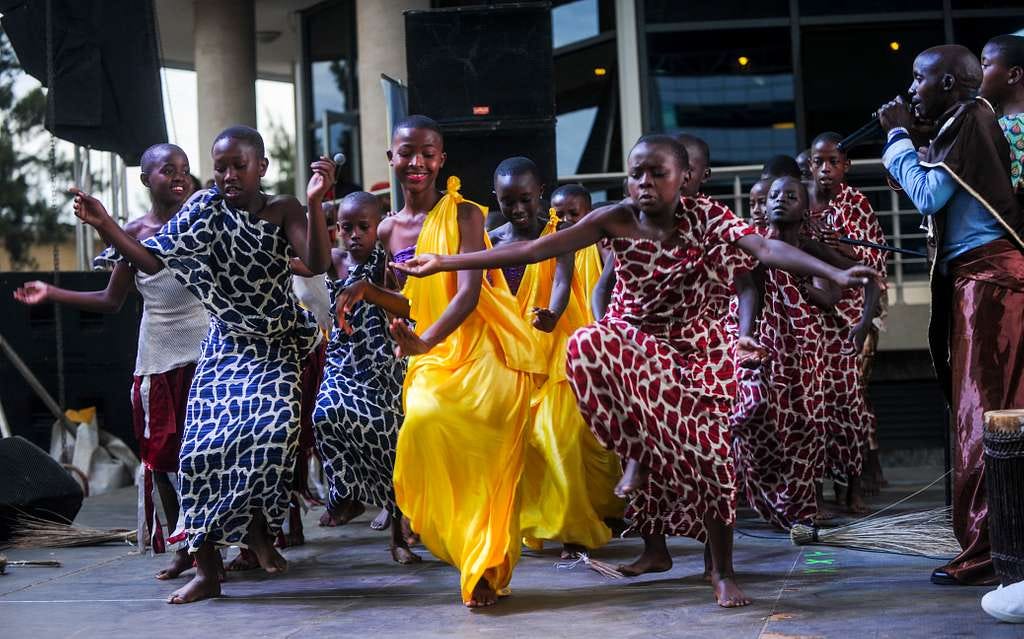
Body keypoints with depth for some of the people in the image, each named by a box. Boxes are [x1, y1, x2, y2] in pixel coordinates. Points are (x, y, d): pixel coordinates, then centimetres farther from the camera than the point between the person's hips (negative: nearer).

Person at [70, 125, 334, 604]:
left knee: (273, 430, -26)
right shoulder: (204, 212, 0)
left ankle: (258, 527, 2)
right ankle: (205, 571, -4)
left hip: (275, 346, -2)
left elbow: (317, 264, -19)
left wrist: (315, 203, -33)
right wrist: (104, 226, -17)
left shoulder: (283, 210, -5)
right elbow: (152, 261, -4)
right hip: (225, 345, 2)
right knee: (204, 445, -12)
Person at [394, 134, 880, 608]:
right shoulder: (616, 220, -13)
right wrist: (444, 262, -21)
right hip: (627, 343, 0)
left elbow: (767, 250, -28)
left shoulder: (705, 218, -14)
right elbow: (533, 250, -16)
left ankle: (722, 570, 14)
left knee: (707, 452, -7)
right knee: (586, 345, -34)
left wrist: (835, 274, -44)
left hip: (687, 349, 0)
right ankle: (634, 455, -12)